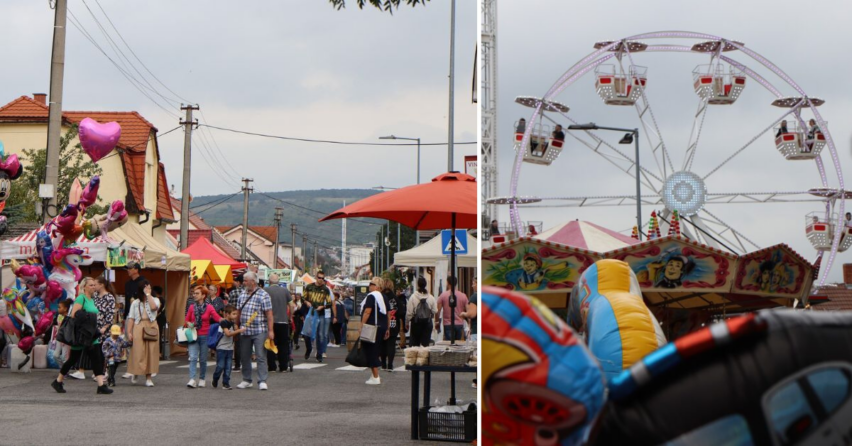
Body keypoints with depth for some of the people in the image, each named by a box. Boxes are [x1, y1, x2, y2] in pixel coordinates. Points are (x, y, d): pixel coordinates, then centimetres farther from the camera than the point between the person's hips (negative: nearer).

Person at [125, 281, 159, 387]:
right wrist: (129, 332, -2)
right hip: (139, 327, 0)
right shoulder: (135, 303, 12)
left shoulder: (155, 300, 11)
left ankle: (148, 377, 4)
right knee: (138, 352, -5)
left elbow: (154, 307, -14)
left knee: (151, 352, -1)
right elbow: (131, 318, 8)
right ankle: (135, 373, 15)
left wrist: (148, 294, -6)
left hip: (152, 327, 0)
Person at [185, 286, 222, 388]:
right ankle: (192, 380, -17)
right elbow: (187, 320, 16)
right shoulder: (192, 307, 6)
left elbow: (218, 318, -10)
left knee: (203, 359, 7)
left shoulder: (209, 307, -1)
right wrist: (189, 324, -5)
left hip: (205, 336, -1)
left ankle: (202, 379, 21)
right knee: (193, 358, -11)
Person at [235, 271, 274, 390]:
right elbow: (238, 311, 15)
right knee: (245, 356, 11)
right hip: (244, 331, 6)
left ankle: (262, 381, -2)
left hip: (259, 331, -6)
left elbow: (269, 314, -10)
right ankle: (246, 380, 22)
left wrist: (270, 330, -14)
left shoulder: (263, 295, -7)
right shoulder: (242, 294, 11)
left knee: (261, 356, -6)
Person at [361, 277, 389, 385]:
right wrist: (387, 328, 20)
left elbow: (367, 312, -19)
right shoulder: (383, 297, 13)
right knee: (376, 351, 16)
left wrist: (362, 325, -17)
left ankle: (375, 377, -3)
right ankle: (374, 375, 20)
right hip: (381, 327, 8)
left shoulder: (371, 296, -12)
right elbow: (387, 313, 16)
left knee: (370, 352, -3)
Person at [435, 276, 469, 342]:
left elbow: (438, 311, -4)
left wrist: (437, 321, 10)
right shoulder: (463, 296, 3)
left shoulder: (443, 295, -4)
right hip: (460, 324, 3)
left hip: (448, 325, -3)